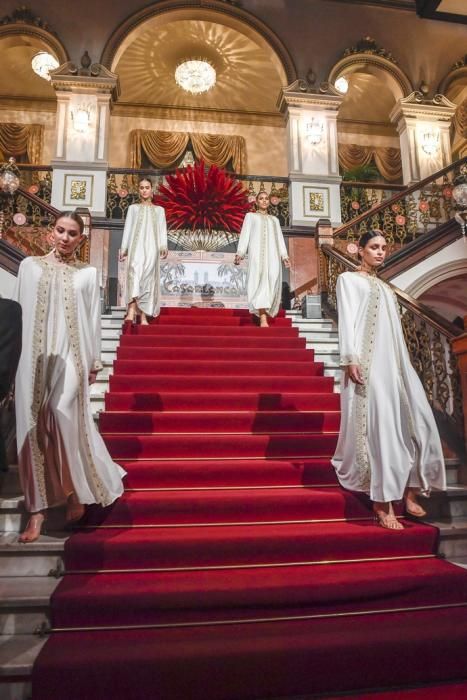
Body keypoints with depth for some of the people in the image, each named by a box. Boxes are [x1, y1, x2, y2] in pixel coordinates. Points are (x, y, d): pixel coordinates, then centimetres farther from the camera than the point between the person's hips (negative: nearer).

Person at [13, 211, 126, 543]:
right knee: (34, 427, 2)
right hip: (34, 358, 2)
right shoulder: (29, 266, 9)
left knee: (64, 416, -15)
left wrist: (94, 362, 4)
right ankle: (38, 506, 12)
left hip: (70, 357, -1)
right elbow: (20, 313, 8)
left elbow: (93, 320, 7)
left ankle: (78, 491, 9)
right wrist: (16, 358, 6)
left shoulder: (88, 273, 7)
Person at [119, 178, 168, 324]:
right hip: (136, 246, -1)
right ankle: (131, 311, -36)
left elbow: (162, 230, 9)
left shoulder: (159, 210, 17)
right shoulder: (133, 208, 16)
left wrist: (163, 247, -7)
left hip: (151, 247, 1)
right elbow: (128, 229, 11)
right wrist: (124, 248, 2)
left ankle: (144, 316, -4)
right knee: (135, 272, -23)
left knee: (148, 277, -5)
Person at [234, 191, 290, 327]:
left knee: (272, 281, -10)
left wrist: (284, 256, 5)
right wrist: (240, 253, -7)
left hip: (273, 253, 4)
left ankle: (264, 314, 1)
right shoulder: (250, 216, 18)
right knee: (260, 280, -19)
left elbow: (280, 239, 20)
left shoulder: (274, 219, 27)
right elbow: (245, 234, 7)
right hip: (257, 251, -4)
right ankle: (263, 319, -30)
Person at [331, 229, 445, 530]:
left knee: (417, 421, -1)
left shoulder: (385, 286, 27)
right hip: (368, 361, -7)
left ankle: (409, 491, 10)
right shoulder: (349, 279, 8)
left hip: (395, 361, 7)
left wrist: (404, 364, 14)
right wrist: (350, 358, -18)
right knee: (380, 426, -12)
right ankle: (383, 502, -8)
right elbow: (346, 319, -6)